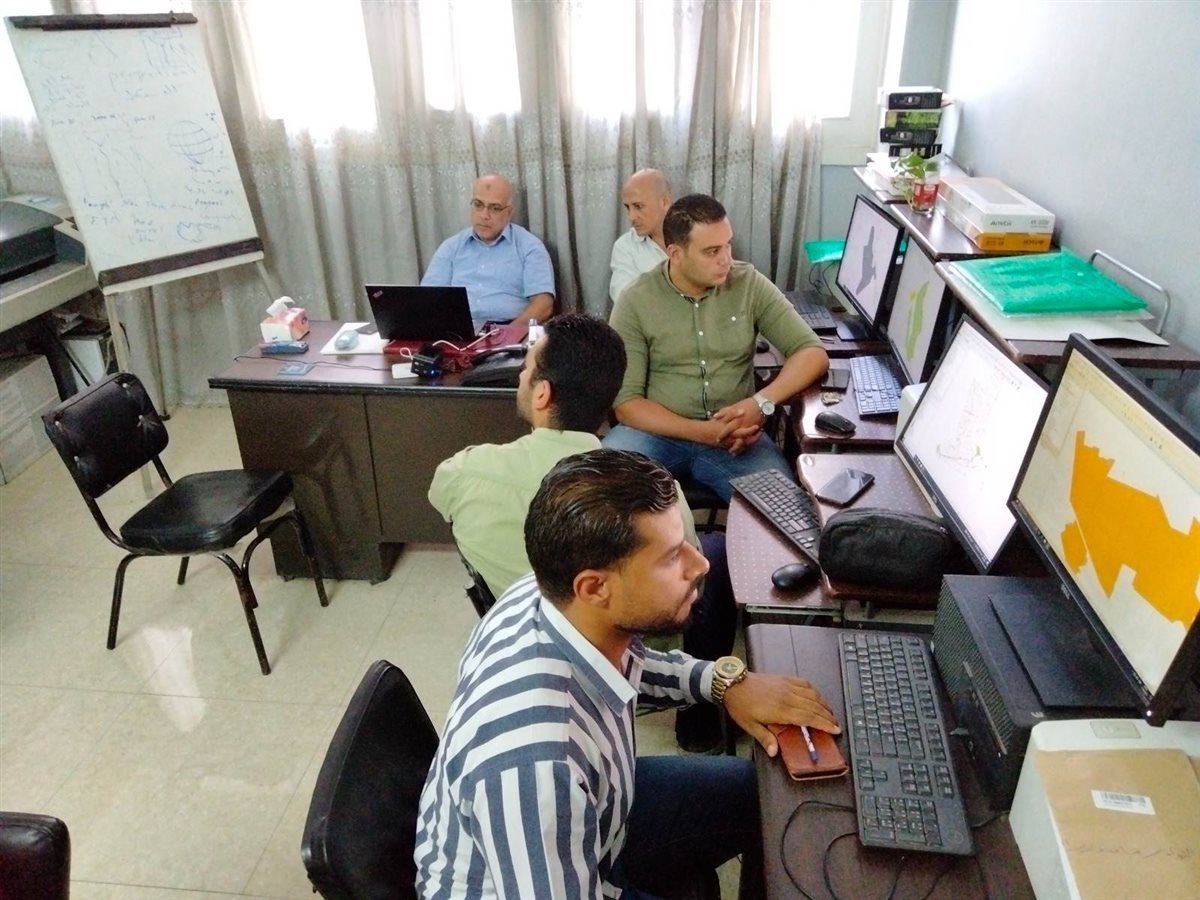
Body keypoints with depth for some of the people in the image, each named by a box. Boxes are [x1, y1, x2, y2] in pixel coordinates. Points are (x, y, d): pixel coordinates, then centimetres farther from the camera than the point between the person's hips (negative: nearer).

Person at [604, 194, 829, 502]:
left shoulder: (750, 285, 0)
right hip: (657, 432, -1)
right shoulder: (635, 300, -6)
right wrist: (702, 431, -22)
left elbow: (813, 352, -3)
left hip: (734, 436, 1)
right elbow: (626, 401, -8)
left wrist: (761, 402, -22)